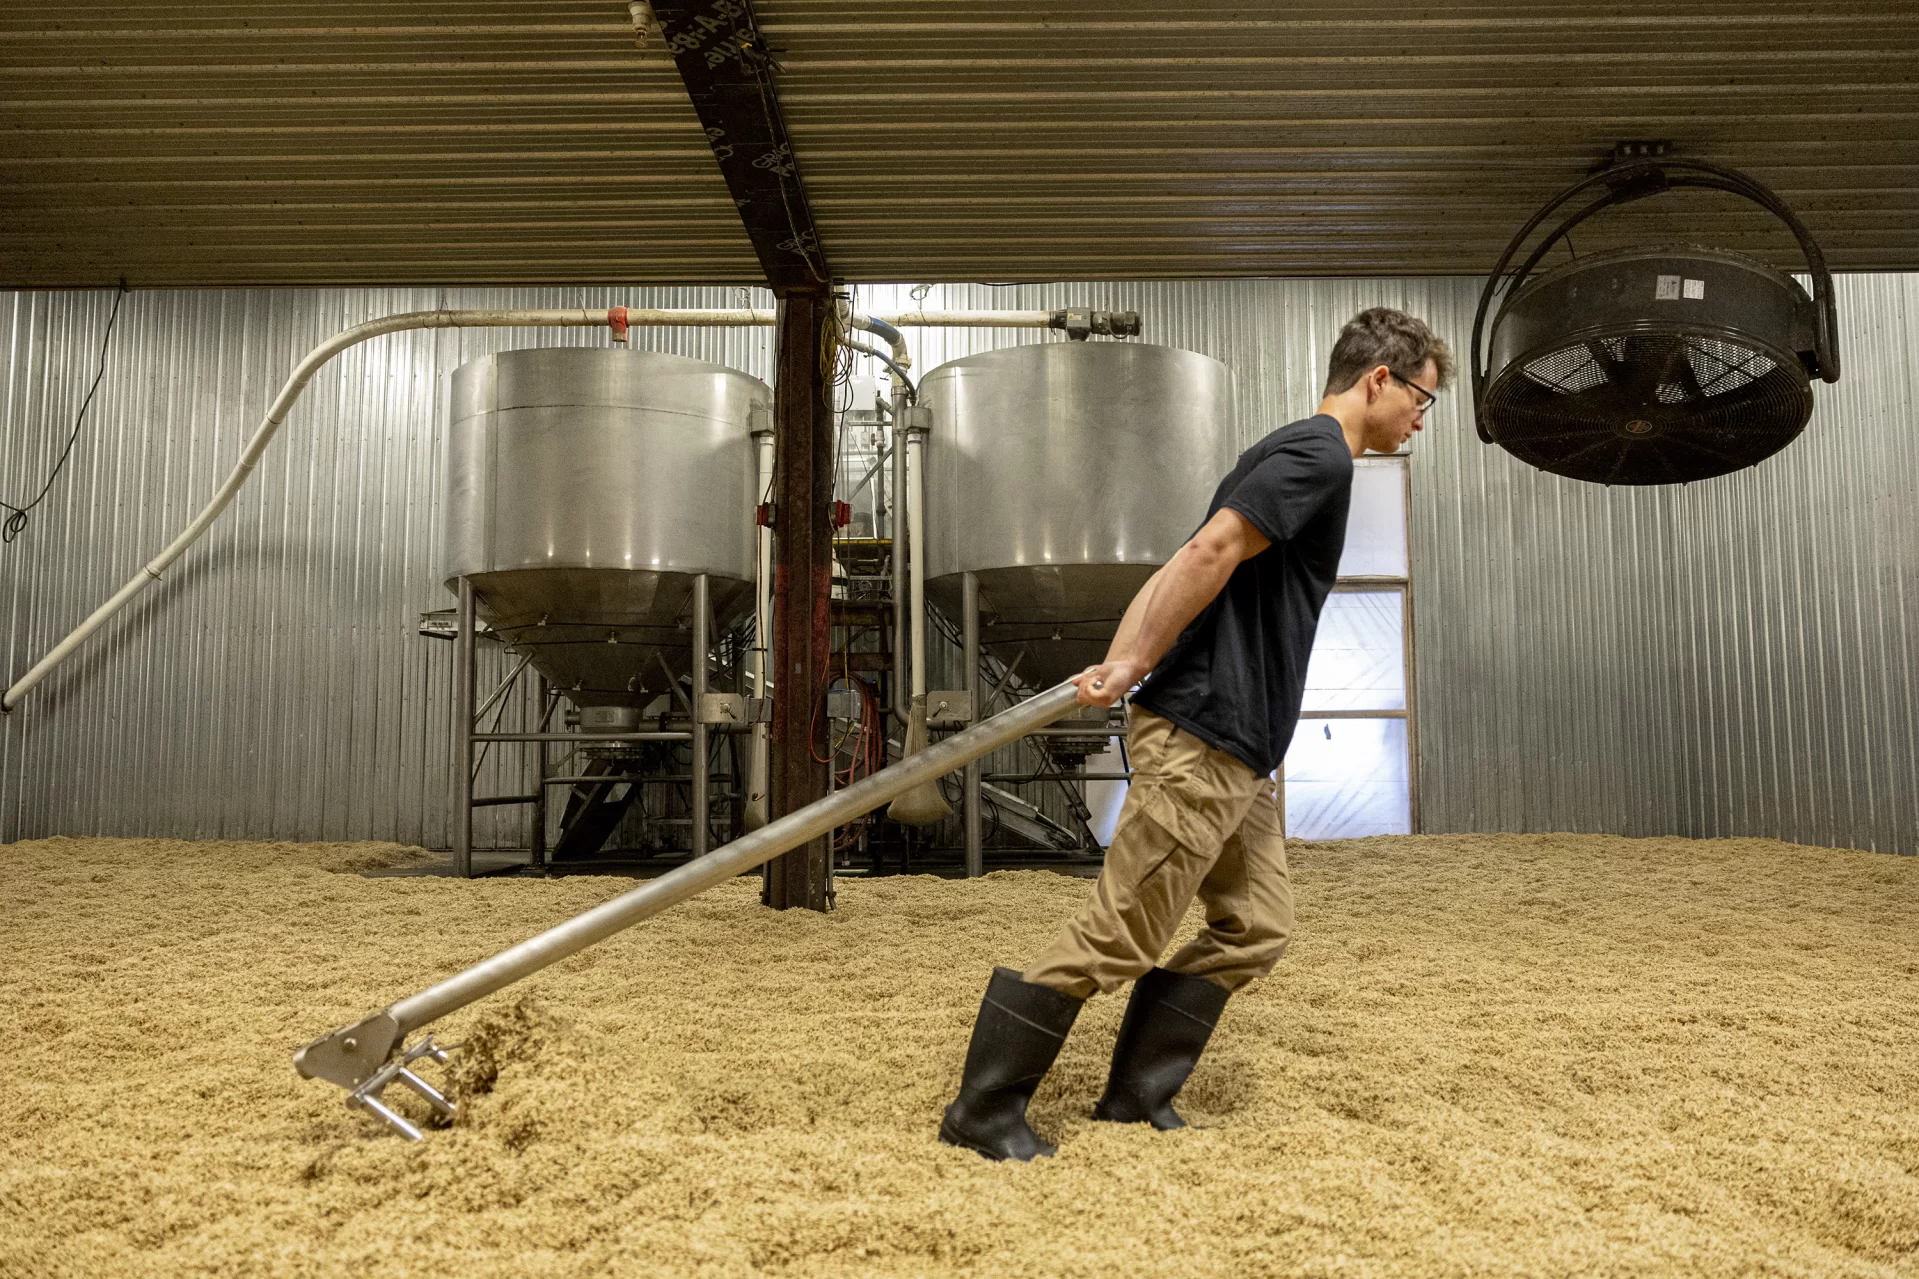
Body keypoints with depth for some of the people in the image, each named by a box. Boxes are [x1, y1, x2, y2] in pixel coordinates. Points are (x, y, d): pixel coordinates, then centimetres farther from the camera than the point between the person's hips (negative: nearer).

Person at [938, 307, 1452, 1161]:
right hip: (1199, 740, -10)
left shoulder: (1298, 455, 22)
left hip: (1237, 750, 10)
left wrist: (1119, 665, 5)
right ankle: (983, 1110, 6)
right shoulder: (1320, 453, -10)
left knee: (1255, 927, 12)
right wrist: (1135, 669, -16)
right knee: (1119, 935, -5)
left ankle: (1134, 1100, 19)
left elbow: (1179, 571, 15)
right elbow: (1212, 552, -22)